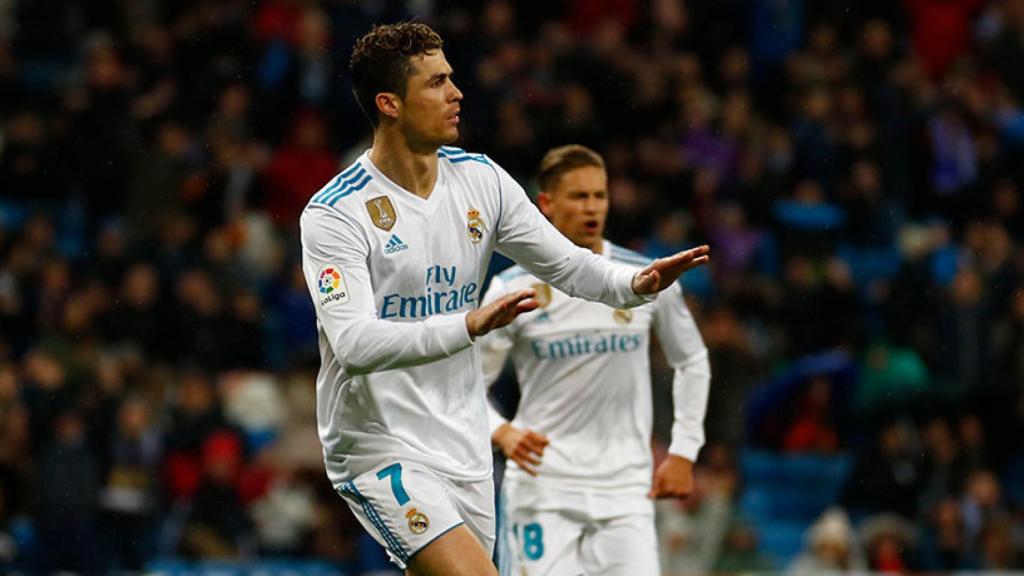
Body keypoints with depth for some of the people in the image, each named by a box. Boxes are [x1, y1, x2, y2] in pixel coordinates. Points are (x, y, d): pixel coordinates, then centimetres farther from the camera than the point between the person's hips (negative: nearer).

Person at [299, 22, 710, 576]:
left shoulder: (481, 179, 4)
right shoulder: (332, 215, -15)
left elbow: (566, 263, 10)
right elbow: (354, 344, -27)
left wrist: (635, 282, -12)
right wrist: (468, 325, -39)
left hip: (465, 446, 7)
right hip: (380, 452, -7)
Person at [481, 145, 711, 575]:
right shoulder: (515, 290, -2)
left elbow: (692, 363, 18)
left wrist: (683, 451, 10)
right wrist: (503, 433, -16)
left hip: (625, 488, 2)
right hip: (542, 485, -2)